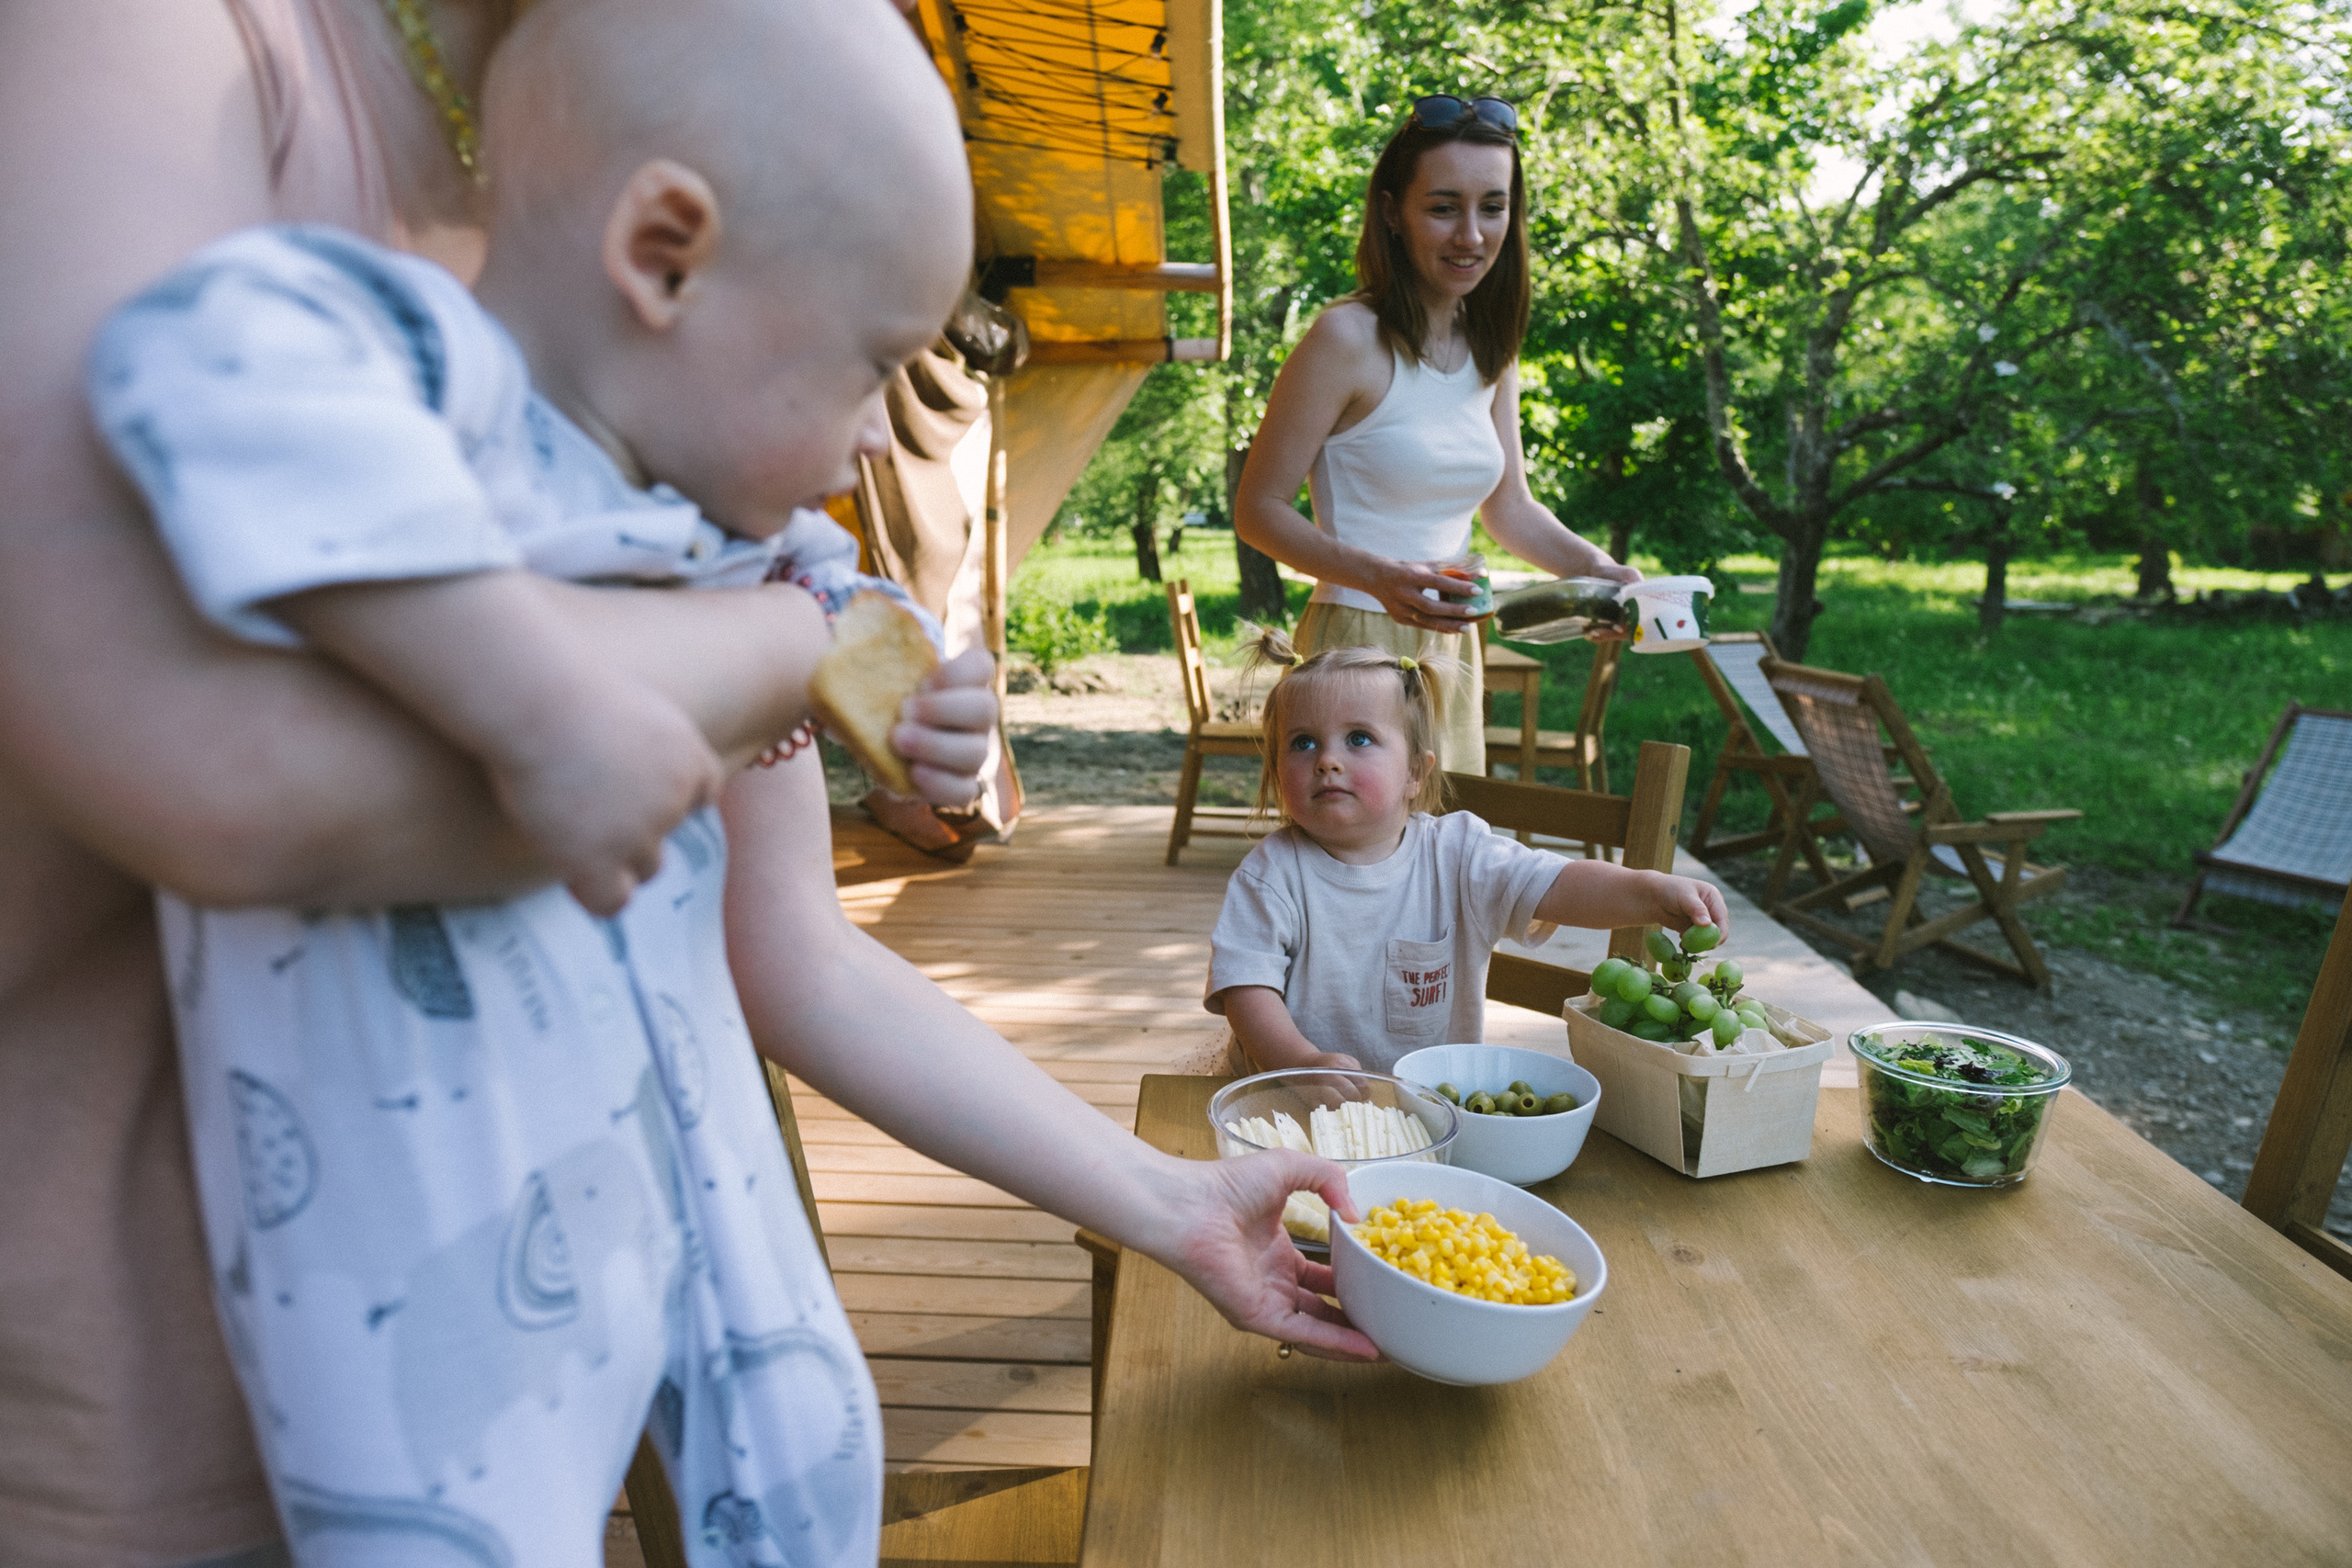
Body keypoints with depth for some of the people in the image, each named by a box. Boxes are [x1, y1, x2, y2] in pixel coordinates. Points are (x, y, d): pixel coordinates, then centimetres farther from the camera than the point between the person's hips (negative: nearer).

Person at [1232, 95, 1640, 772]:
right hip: (1357, 645, -7)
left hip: (1452, 647, 7)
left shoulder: (1491, 347, 9)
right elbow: (1258, 510, -13)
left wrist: (1597, 570, -1)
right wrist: (1378, 577, -27)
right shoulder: (1348, 339, -13)